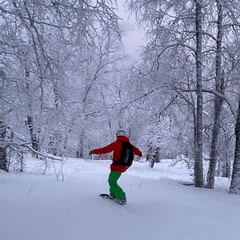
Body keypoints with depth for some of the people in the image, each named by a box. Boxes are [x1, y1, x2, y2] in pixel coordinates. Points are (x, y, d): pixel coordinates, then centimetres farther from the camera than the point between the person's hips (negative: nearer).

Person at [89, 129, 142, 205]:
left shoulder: (117, 143, -14)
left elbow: (105, 150, -15)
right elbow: (136, 150, 23)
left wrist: (94, 151, -5)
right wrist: (139, 153, 47)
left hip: (116, 167, -7)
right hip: (123, 167, 7)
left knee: (112, 182, 2)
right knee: (112, 180, 23)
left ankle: (121, 198, -5)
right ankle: (113, 195, 29)